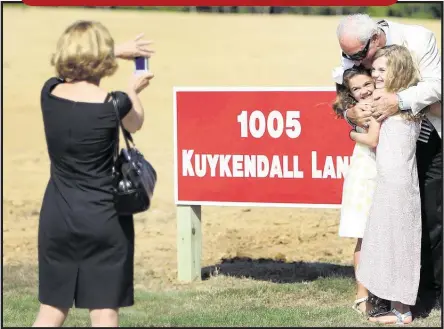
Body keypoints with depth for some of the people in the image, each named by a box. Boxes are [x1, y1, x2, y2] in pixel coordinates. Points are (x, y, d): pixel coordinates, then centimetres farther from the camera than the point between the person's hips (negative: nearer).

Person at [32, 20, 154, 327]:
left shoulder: (50, 93, -3)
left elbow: (70, 72, 22)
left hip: (56, 218, 4)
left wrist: (118, 51, 31)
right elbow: (135, 124, 11)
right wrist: (133, 91, 31)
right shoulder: (114, 103, -14)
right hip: (103, 219, -4)